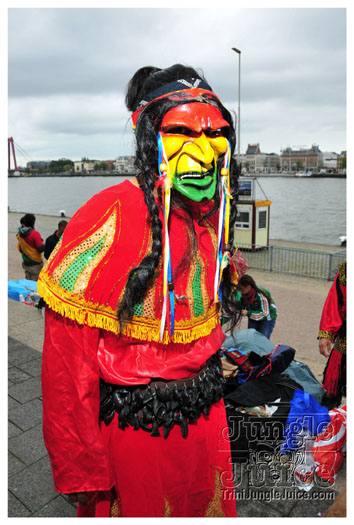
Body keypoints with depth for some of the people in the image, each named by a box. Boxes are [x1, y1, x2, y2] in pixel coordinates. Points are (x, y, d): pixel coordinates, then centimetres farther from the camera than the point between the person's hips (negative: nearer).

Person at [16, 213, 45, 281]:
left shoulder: (20, 233, 1)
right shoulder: (35, 234, -20)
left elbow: (19, 248, 10)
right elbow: (41, 249, -21)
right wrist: (41, 242, -3)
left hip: (25, 262, 7)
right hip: (35, 263, -7)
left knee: (28, 281, 18)